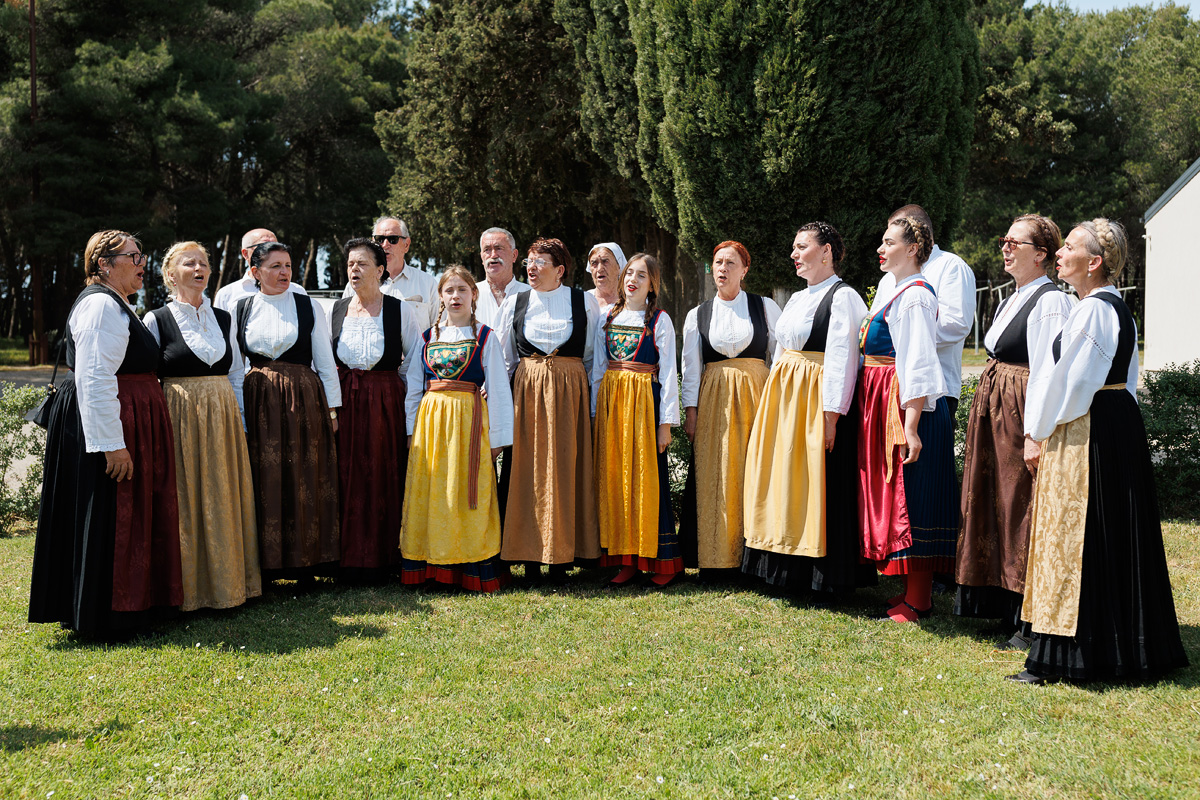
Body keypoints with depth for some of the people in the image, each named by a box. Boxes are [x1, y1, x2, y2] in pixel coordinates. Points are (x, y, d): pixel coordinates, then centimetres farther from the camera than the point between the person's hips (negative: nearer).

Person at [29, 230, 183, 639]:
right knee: (107, 522, -3)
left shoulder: (117, 305, 18)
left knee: (129, 519, 15)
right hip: (106, 423, -11)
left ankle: (135, 604, 25)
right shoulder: (100, 305, -16)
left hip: (132, 422, 11)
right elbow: (94, 379, -24)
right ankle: (102, 620, 6)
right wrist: (111, 443, -27)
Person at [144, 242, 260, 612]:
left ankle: (228, 583, 17)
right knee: (185, 502, -2)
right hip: (179, 421, -4)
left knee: (224, 500, 7)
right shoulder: (157, 320, -1)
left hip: (223, 420, 4)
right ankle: (188, 590, 7)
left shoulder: (223, 318, 11)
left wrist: (238, 421, 8)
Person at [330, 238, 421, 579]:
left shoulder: (400, 310, 0)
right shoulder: (336, 309, 9)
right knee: (346, 477, 2)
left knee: (383, 478, 0)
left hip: (385, 403, -2)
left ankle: (382, 557, 11)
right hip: (343, 401, 3)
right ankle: (348, 558, 11)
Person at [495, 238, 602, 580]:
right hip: (526, 391, 1)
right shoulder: (514, 303, 10)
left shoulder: (584, 302, 5)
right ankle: (531, 557, 3)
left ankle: (562, 557, 5)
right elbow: (503, 359, 14)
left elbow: (592, 356, 9)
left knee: (565, 469, -1)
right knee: (529, 470, -2)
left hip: (570, 393, -1)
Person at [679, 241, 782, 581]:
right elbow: (690, 366, 9)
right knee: (714, 476, -1)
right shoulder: (697, 315, 10)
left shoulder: (765, 307, 6)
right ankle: (715, 560, 5)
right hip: (713, 402, 1)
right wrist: (691, 411, 0)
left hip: (755, 396, -1)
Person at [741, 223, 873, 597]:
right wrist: (773, 404, 14)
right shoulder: (797, 299, 17)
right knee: (784, 481, 11)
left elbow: (841, 358, -16)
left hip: (817, 398, -9)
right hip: (783, 398, 9)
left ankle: (823, 577, 6)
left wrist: (831, 414, -21)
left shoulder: (843, 297, -9)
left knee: (818, 484, -4)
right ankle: (789, 571, 21)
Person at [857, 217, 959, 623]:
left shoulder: (914, 296, -15)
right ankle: (914, 590, 22)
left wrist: (910, 427, -26)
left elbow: (917, 365, -22)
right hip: (882, 403, 10)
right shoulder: (899, 291, 16)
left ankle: (917, 602, 3)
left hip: (905, 404, -10)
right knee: (892, 494, 13)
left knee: (907, 496, -5)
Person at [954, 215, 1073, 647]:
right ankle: (1009, 611, 25)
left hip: (1021, 412, -10)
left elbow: (1047, 370, -19)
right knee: (995, 504, 14)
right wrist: (985, 414, 17)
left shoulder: (1050, 300, -13)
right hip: (993, 412, 10)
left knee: (1022, 508, -4)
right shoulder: (1012, 300, 17)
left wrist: (1035, 432, -24)